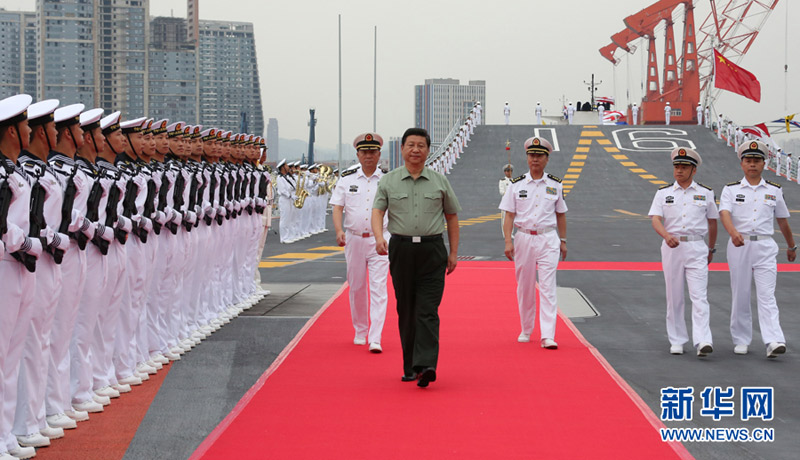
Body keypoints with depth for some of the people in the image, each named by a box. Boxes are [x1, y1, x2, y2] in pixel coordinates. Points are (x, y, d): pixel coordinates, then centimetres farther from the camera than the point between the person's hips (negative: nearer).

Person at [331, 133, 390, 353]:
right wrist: (339, 231, -15)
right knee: (356, 288, 10)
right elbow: (337, 208, 2)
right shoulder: (347, 180, 6)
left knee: (378, 289, -10)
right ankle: (360, 332, 26)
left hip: (379, 240, -2)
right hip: (354, 239, 2)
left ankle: (375, 338, -14)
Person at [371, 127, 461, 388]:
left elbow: (452, 217, 13)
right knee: (406, 310, 6)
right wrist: (379, 237, -22)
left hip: (432, 250, -1)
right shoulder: (389, 182, 7)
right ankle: (410, 366, 14)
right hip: (401, 248, 1)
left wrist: (454, 252, 9)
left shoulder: (439, 182, 8)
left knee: (427, 310, -11)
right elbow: (377, 211, -2)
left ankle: (425, 365, -20)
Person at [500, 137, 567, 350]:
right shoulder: (516, 185, 2)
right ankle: (526, 330, 24)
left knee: (548, 287, -9)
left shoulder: (555, 185, 5)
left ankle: (548, 336, -14)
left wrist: (563, 241, 10)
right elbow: (509, 215, 0)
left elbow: (561, 214, 13)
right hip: (524, 238, 1)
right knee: (524, 287, 9)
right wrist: (508, 241, -9)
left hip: (548, 239, 0)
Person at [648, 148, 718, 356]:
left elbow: (712, 222, 17)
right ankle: (677, 341, 13)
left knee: (699, 295, -11)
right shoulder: (663, 193, 6)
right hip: (671, 247, 1)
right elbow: (656, 219, -6)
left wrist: (711, 249, 22)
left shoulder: (705, 193, 8)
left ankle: (702, 341, -20)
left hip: (697, 247, -1)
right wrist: (667, 236, -26)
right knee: (674, 296, 5)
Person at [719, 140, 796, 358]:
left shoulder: (774, 191, 10)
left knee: (767, 295, -10)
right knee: (740, 295, 5)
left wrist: (792, 246, 29)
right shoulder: (731, 190, 3)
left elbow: (783, 220, 20)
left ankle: (773, 341, -21)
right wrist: (733, 232, -34)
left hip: (765, 246, 0)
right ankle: (741, 340, 16)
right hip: (739, 245, 0)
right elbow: (724, 213, -14)